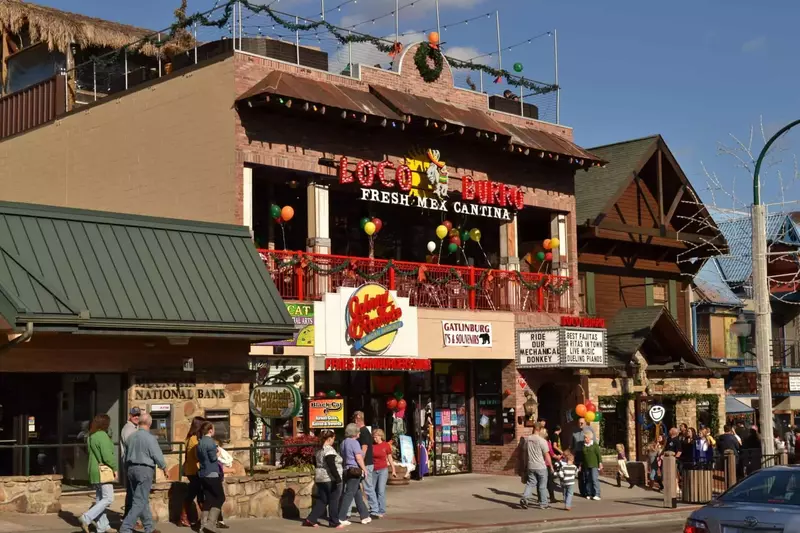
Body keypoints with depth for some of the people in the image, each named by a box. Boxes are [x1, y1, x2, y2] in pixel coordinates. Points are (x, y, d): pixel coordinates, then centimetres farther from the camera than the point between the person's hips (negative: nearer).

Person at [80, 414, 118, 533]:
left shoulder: (91, 436, 12)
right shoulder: (102, 436, -16)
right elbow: (107, 455, -21)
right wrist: (114, 468, -9)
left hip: (94, 471, 10)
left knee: (99, 499, 12)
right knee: (108, 499, -6)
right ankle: (86, 518, -14)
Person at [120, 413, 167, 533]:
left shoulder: (131, 437, 7)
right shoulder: (150, 438, -15)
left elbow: (126, 456, 14)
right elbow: (157, 455, -14)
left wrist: (128, 469, 26)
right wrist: (164, 468, 2)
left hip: (132, 469, 8)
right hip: (145, 470, -8)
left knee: (143, 500, 15)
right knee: (140, 502, -4)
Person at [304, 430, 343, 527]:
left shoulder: (319, 450, 13)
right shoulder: (329, 450, -15)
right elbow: (332, 466, -22)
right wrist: (338, 478, -23)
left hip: (320, 479, 9)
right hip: (330, 479, -9)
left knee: (321, 500, 11)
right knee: (333, 501, 1)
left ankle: (310, 519, 3)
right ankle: (334, 522, 6)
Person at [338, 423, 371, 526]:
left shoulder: (344, 442, 14)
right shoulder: (354, 442, -13)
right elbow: (359, 458, -17)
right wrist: (364, 469, -10)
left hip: (347, 470, 9)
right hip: (355, 470, -9)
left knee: (358, 494, 14)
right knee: (349, 494, -7)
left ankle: (364, 516, 20)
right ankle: (341, 518, -8)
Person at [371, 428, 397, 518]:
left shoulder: (386, 445, -3)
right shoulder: (372, 446, 1)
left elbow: (389, 459, 6)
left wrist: (393, 470, 10)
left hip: (383, 470, -3)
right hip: (374, 470, 3)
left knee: (381, 490, -10)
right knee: (373, 491, 8)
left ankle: (381, 511, -8)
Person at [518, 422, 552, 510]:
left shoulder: (526, 439, 0)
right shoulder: (542, 441, -14)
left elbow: (523, 453, 9)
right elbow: (547, 455, -9)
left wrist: (524, 464, 20)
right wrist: (551, 465, 4)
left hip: (530, 466, 4)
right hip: (541, 466, -4)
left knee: (530, 483, 11)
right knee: (542, 486, 8)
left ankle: (524, 498, -9)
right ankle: (543, 503, 16)